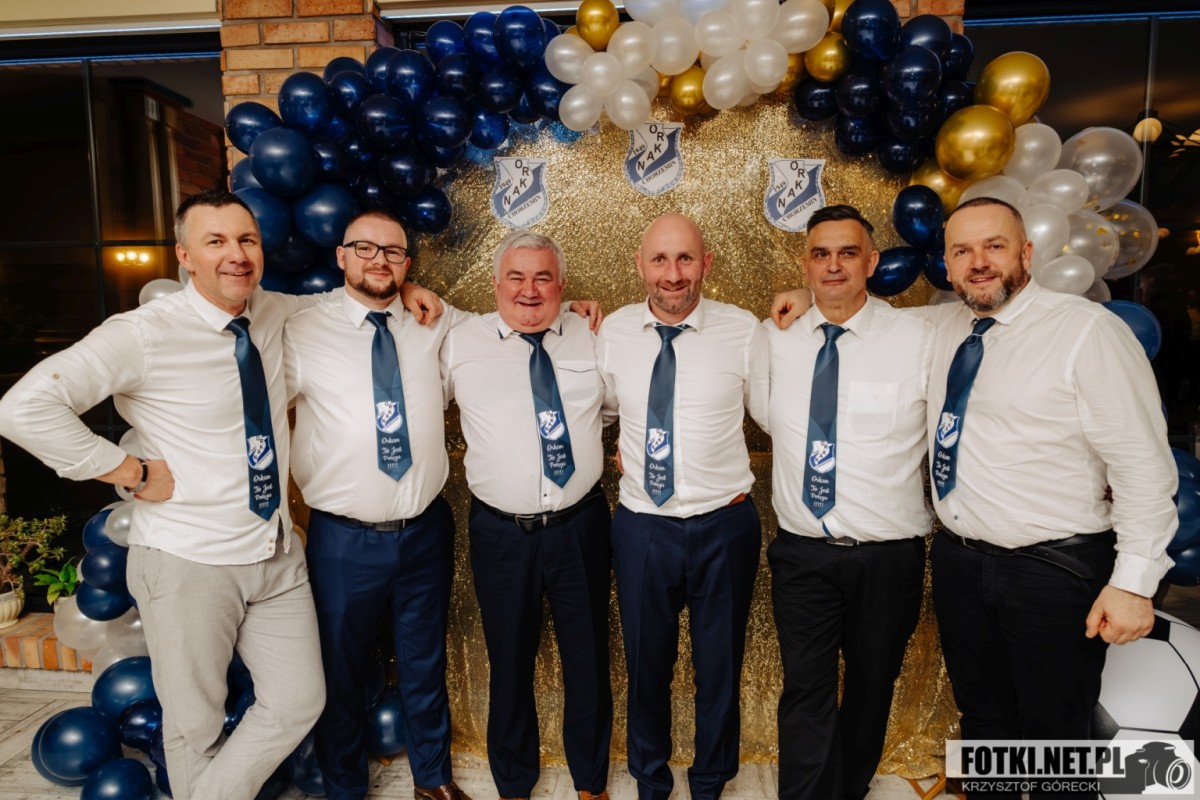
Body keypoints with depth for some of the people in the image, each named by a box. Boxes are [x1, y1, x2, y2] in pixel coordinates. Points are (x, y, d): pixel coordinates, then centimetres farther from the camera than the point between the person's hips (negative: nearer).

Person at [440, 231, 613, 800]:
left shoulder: (593, 338, 1)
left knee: (588, 658, 16)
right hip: (501, 532, -1)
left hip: (581, 525, 1)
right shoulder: (461, 343, -3)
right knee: (510, 662, 17)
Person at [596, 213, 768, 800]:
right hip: (641, 526, 2)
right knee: (645, 665, 19)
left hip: (725, 526, -1)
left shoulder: (744, 331, -7)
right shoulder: (613, 331, 0)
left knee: (720, 667, 18)